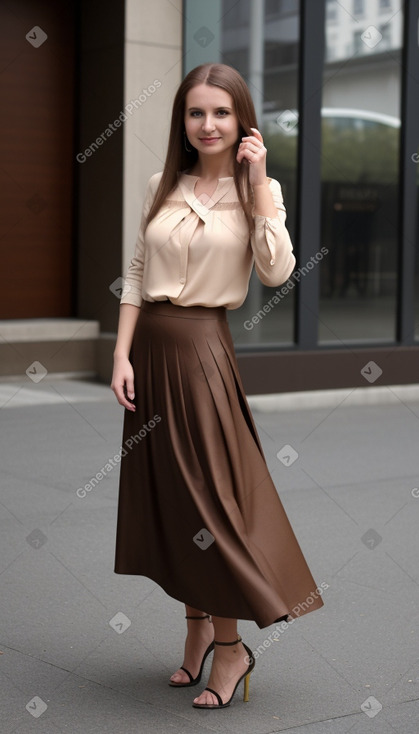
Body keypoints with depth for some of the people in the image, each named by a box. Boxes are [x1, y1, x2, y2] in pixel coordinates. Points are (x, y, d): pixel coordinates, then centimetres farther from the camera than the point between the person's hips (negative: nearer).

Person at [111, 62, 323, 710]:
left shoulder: (257, 190, 0)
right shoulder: (163, 187, 9)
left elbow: (277, 271, -17)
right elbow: (136, 275, 8)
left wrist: (257, 181, -15)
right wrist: (122, 355, -2)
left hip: (203, 347, -4)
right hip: (150, 346, 4)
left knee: (207, 494, -1)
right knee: (165, 495, 10)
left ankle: (231, 647, 12)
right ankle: (198, 628, 26)